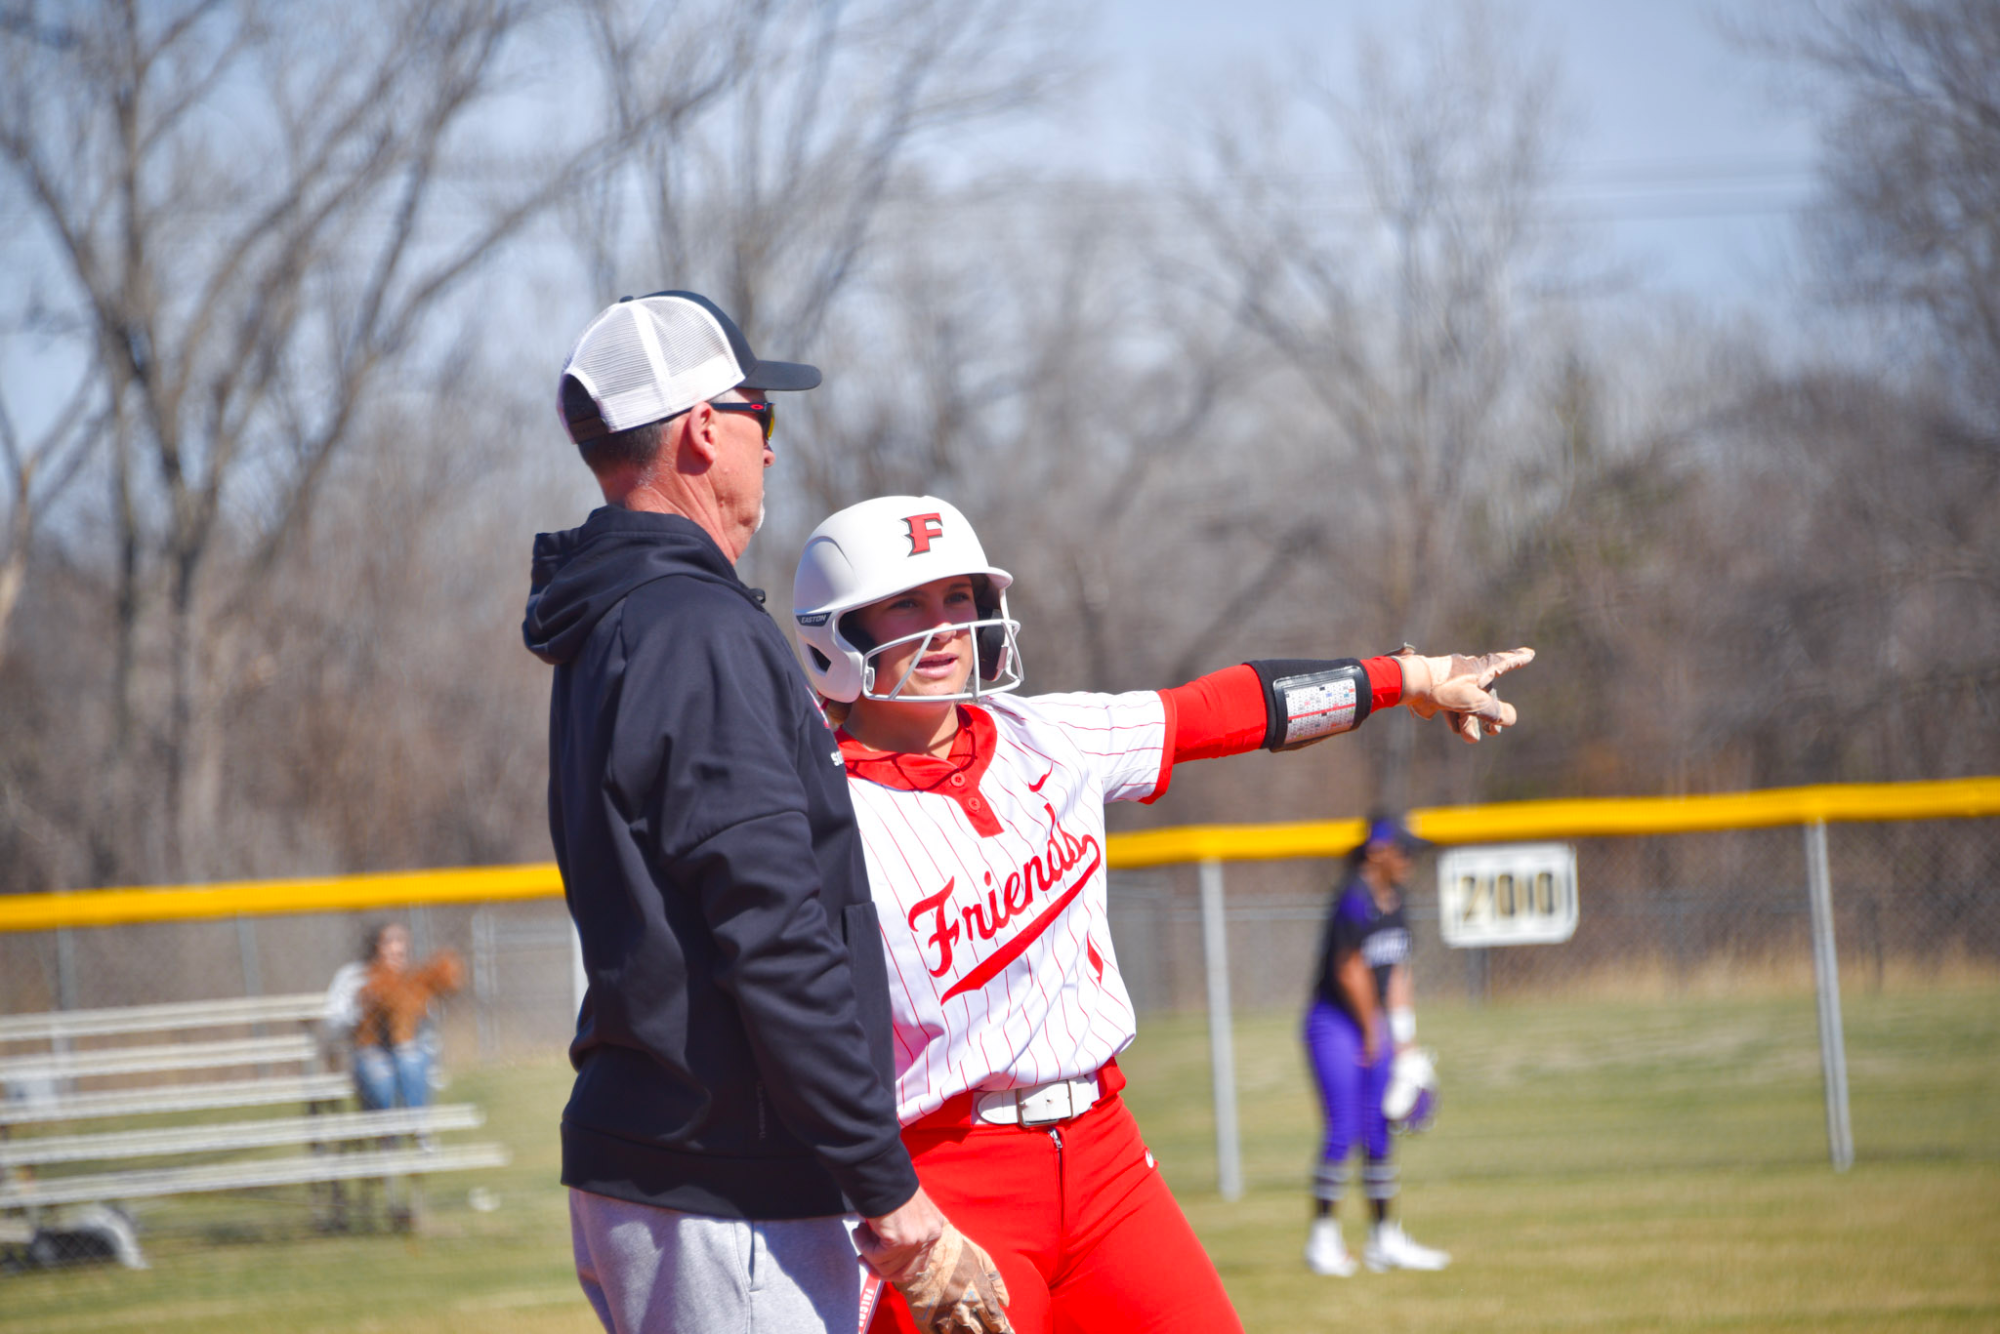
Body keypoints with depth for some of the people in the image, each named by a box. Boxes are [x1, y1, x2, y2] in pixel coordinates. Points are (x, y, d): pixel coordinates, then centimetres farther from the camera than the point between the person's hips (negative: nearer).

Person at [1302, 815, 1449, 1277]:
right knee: (1343, 1131, -11)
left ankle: (1385, 1239, 14)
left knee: (1379, 1134, 9)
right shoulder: (1355, 899, -17)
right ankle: (1323, 1238, -5)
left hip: (1374, 1027, 8)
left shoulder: (1394, 901, 10)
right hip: (1335, 1024, -8)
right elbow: (1350, 971, -18)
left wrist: (1404, 1036, 11)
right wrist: (1372, 1032, -9)